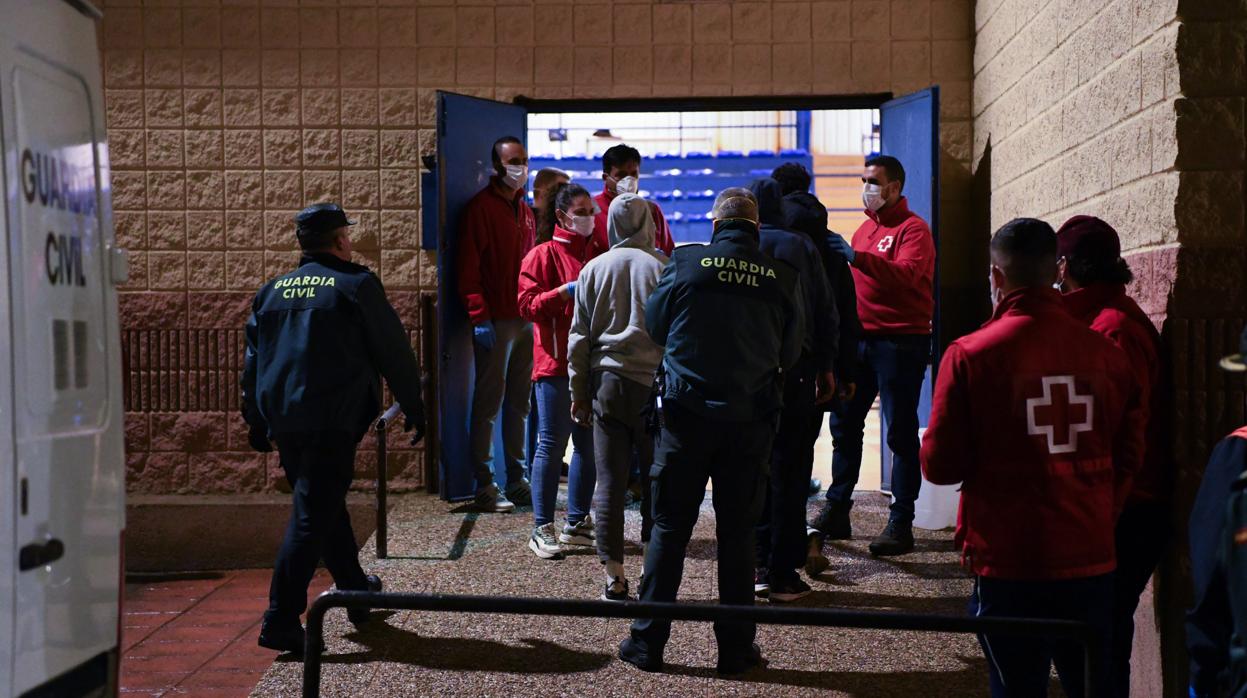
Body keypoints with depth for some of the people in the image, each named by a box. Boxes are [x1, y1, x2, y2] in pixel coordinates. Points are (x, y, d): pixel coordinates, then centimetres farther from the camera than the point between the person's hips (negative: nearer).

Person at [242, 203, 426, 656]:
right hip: (332, 420, -7)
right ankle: (280, 618, -9)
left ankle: (357, 592, 34)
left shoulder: (272, 290, 13)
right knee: (313, 515, -6)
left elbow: (252, 359, 16)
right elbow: (394, 352, -1)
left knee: (325, 507, 19)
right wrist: (413, 406, 10)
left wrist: (257, 421, 23)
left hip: (284, 422, 7)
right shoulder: (357, 286, -3)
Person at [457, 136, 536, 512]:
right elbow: (468, 266, -12)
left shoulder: (524, 210, 18)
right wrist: (479, 316, -18)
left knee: (519, 403, 11)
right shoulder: (481, 207, -5)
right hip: (495, 322, -7)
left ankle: (517, 481, 19)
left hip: (525, 320, 7)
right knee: (488, 404, -2)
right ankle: (484, 487, 5)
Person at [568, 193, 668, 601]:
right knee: (656, 480, 7)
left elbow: (579, 338, 6)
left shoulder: (594, 270, 4)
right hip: (654, 384, -1)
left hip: (606, 384, 1)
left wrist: (578, 394, 13)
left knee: (609, 483, 3)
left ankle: (614, 578, 5)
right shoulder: (663, 267, -2)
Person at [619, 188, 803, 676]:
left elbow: (655, 326, 8)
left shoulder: (685, 264, -6)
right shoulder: (781, 278, -3)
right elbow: (790, 352, 8)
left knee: (669, 527, 9)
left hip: (687, 412, -1)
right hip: (751, 419, 1)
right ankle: (736, 648, 19)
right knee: (737, 532, 11)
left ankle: (647, 642, 15)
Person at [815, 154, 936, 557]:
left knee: (900, 432, -3)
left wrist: (856, 256, -34)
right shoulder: (865, 227, 19)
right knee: (844, 423, 10)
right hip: (860, 337, 8)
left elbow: (905, 275, -24)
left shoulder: (913, 229, -6)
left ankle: (900, 525, 3)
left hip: (900, 341, -8)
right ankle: (836, 512, 20)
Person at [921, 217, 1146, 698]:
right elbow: (1128, 457, 7)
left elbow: (939, 465, -10)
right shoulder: (1107, 354, -2)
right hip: (1091, 561, 3)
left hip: (1009, 565, -3)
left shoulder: (971, 354, -13)